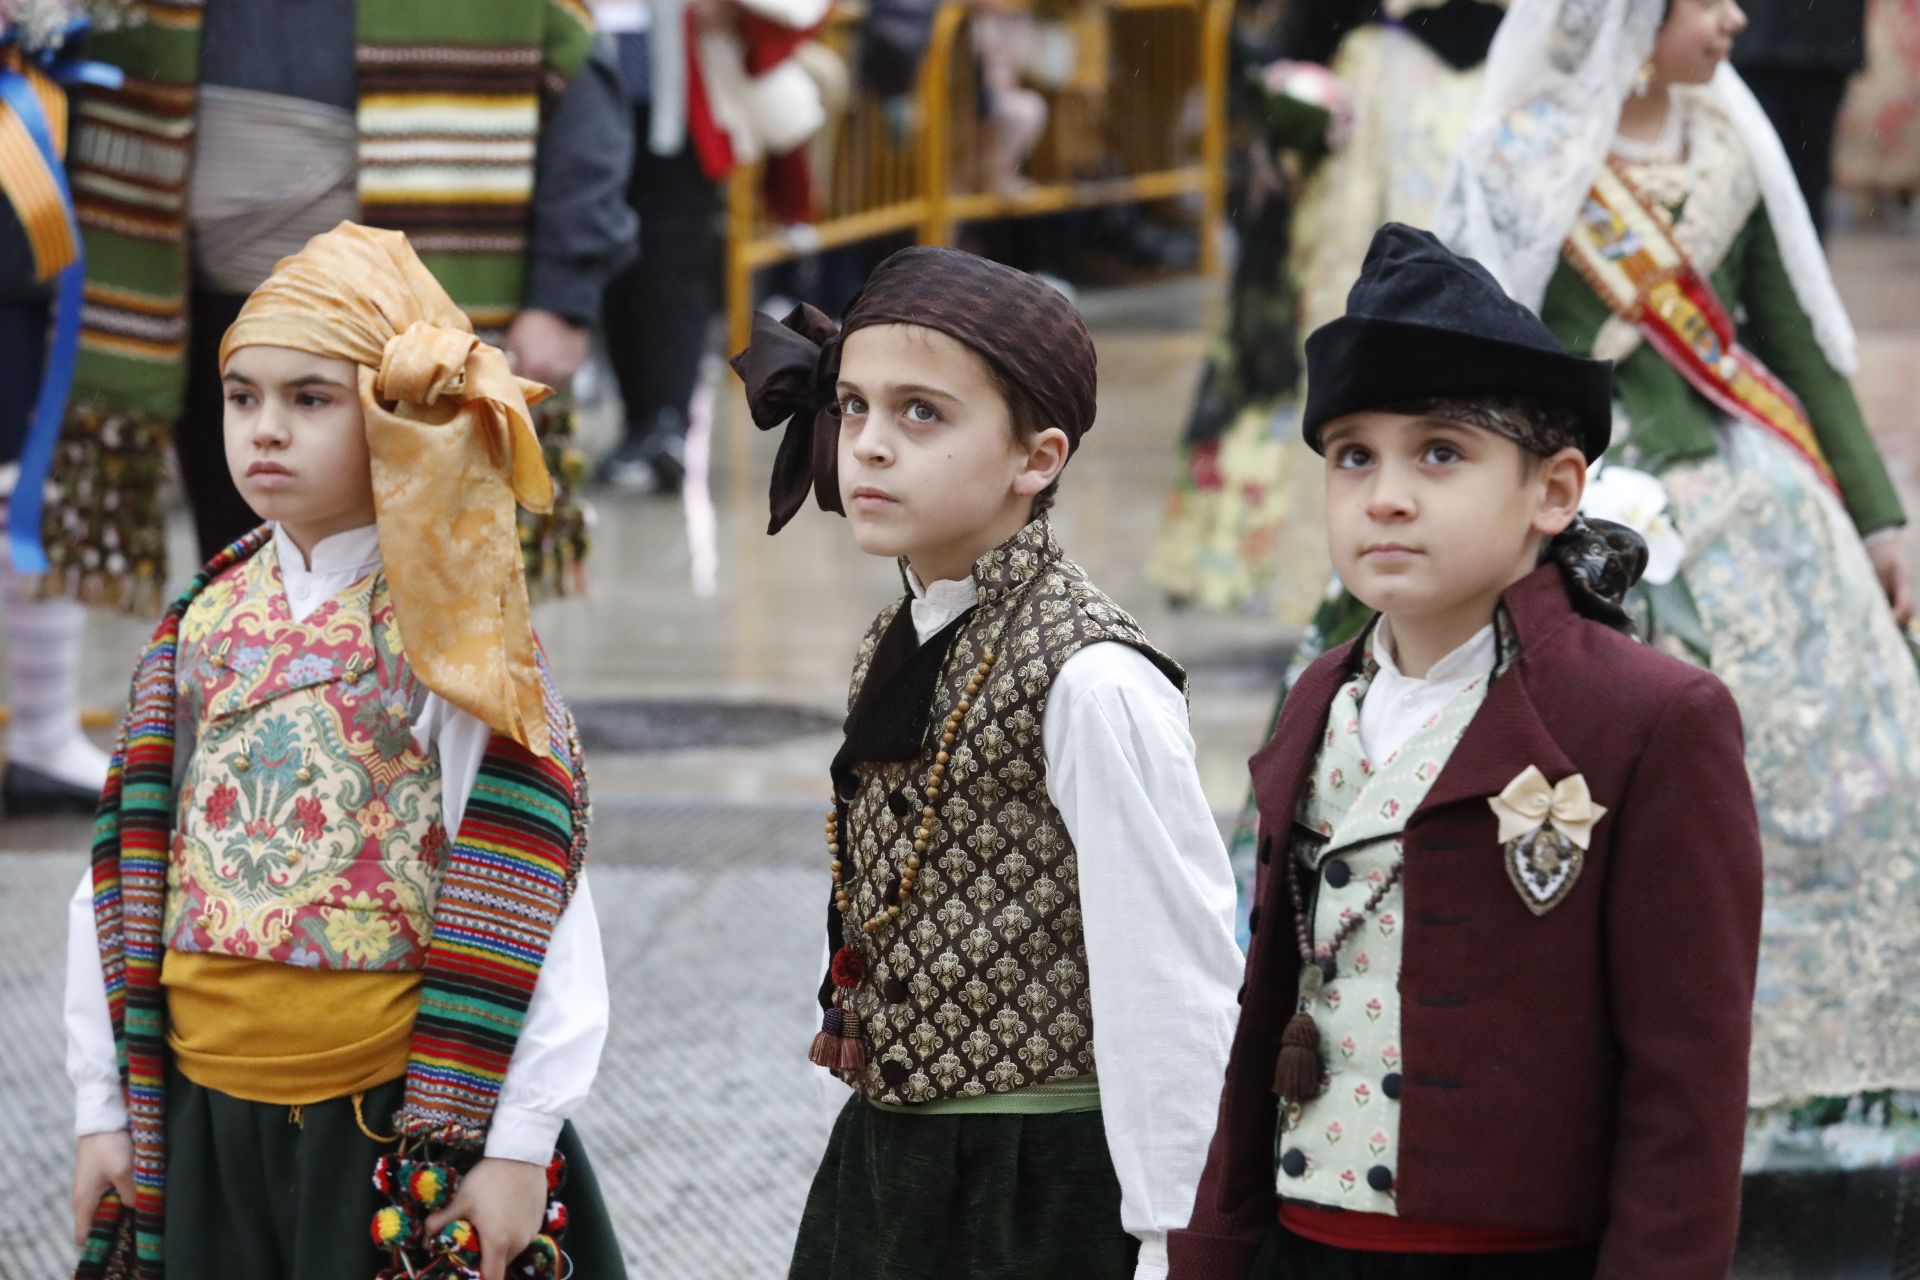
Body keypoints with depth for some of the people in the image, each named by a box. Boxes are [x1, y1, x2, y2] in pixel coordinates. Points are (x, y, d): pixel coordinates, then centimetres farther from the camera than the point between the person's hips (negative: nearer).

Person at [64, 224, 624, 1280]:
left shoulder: (449, 632, -8)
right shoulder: (200, 626, 5)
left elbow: (528, 903, -12)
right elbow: (123, 885, 7)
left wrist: (518, 1143, -15)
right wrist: (105, 1108, 6)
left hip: (398, 1121, -4)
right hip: (202, 1117, 4)